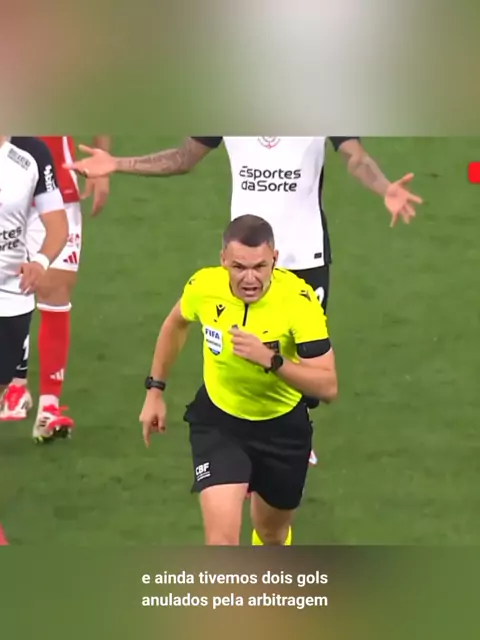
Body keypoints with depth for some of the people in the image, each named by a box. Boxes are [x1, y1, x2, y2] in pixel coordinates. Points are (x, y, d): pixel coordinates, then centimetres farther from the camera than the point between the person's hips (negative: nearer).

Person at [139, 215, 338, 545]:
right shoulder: (204, 286, -21)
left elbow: (327, 387, -31)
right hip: (217, 421, 0)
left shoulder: (298, 300, -28)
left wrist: (271, 360, -44)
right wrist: (155, 391, 10)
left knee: (272, 533, 22)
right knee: (222, 536, -19)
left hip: (283, 425, 0)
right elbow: (176, 324, 5)